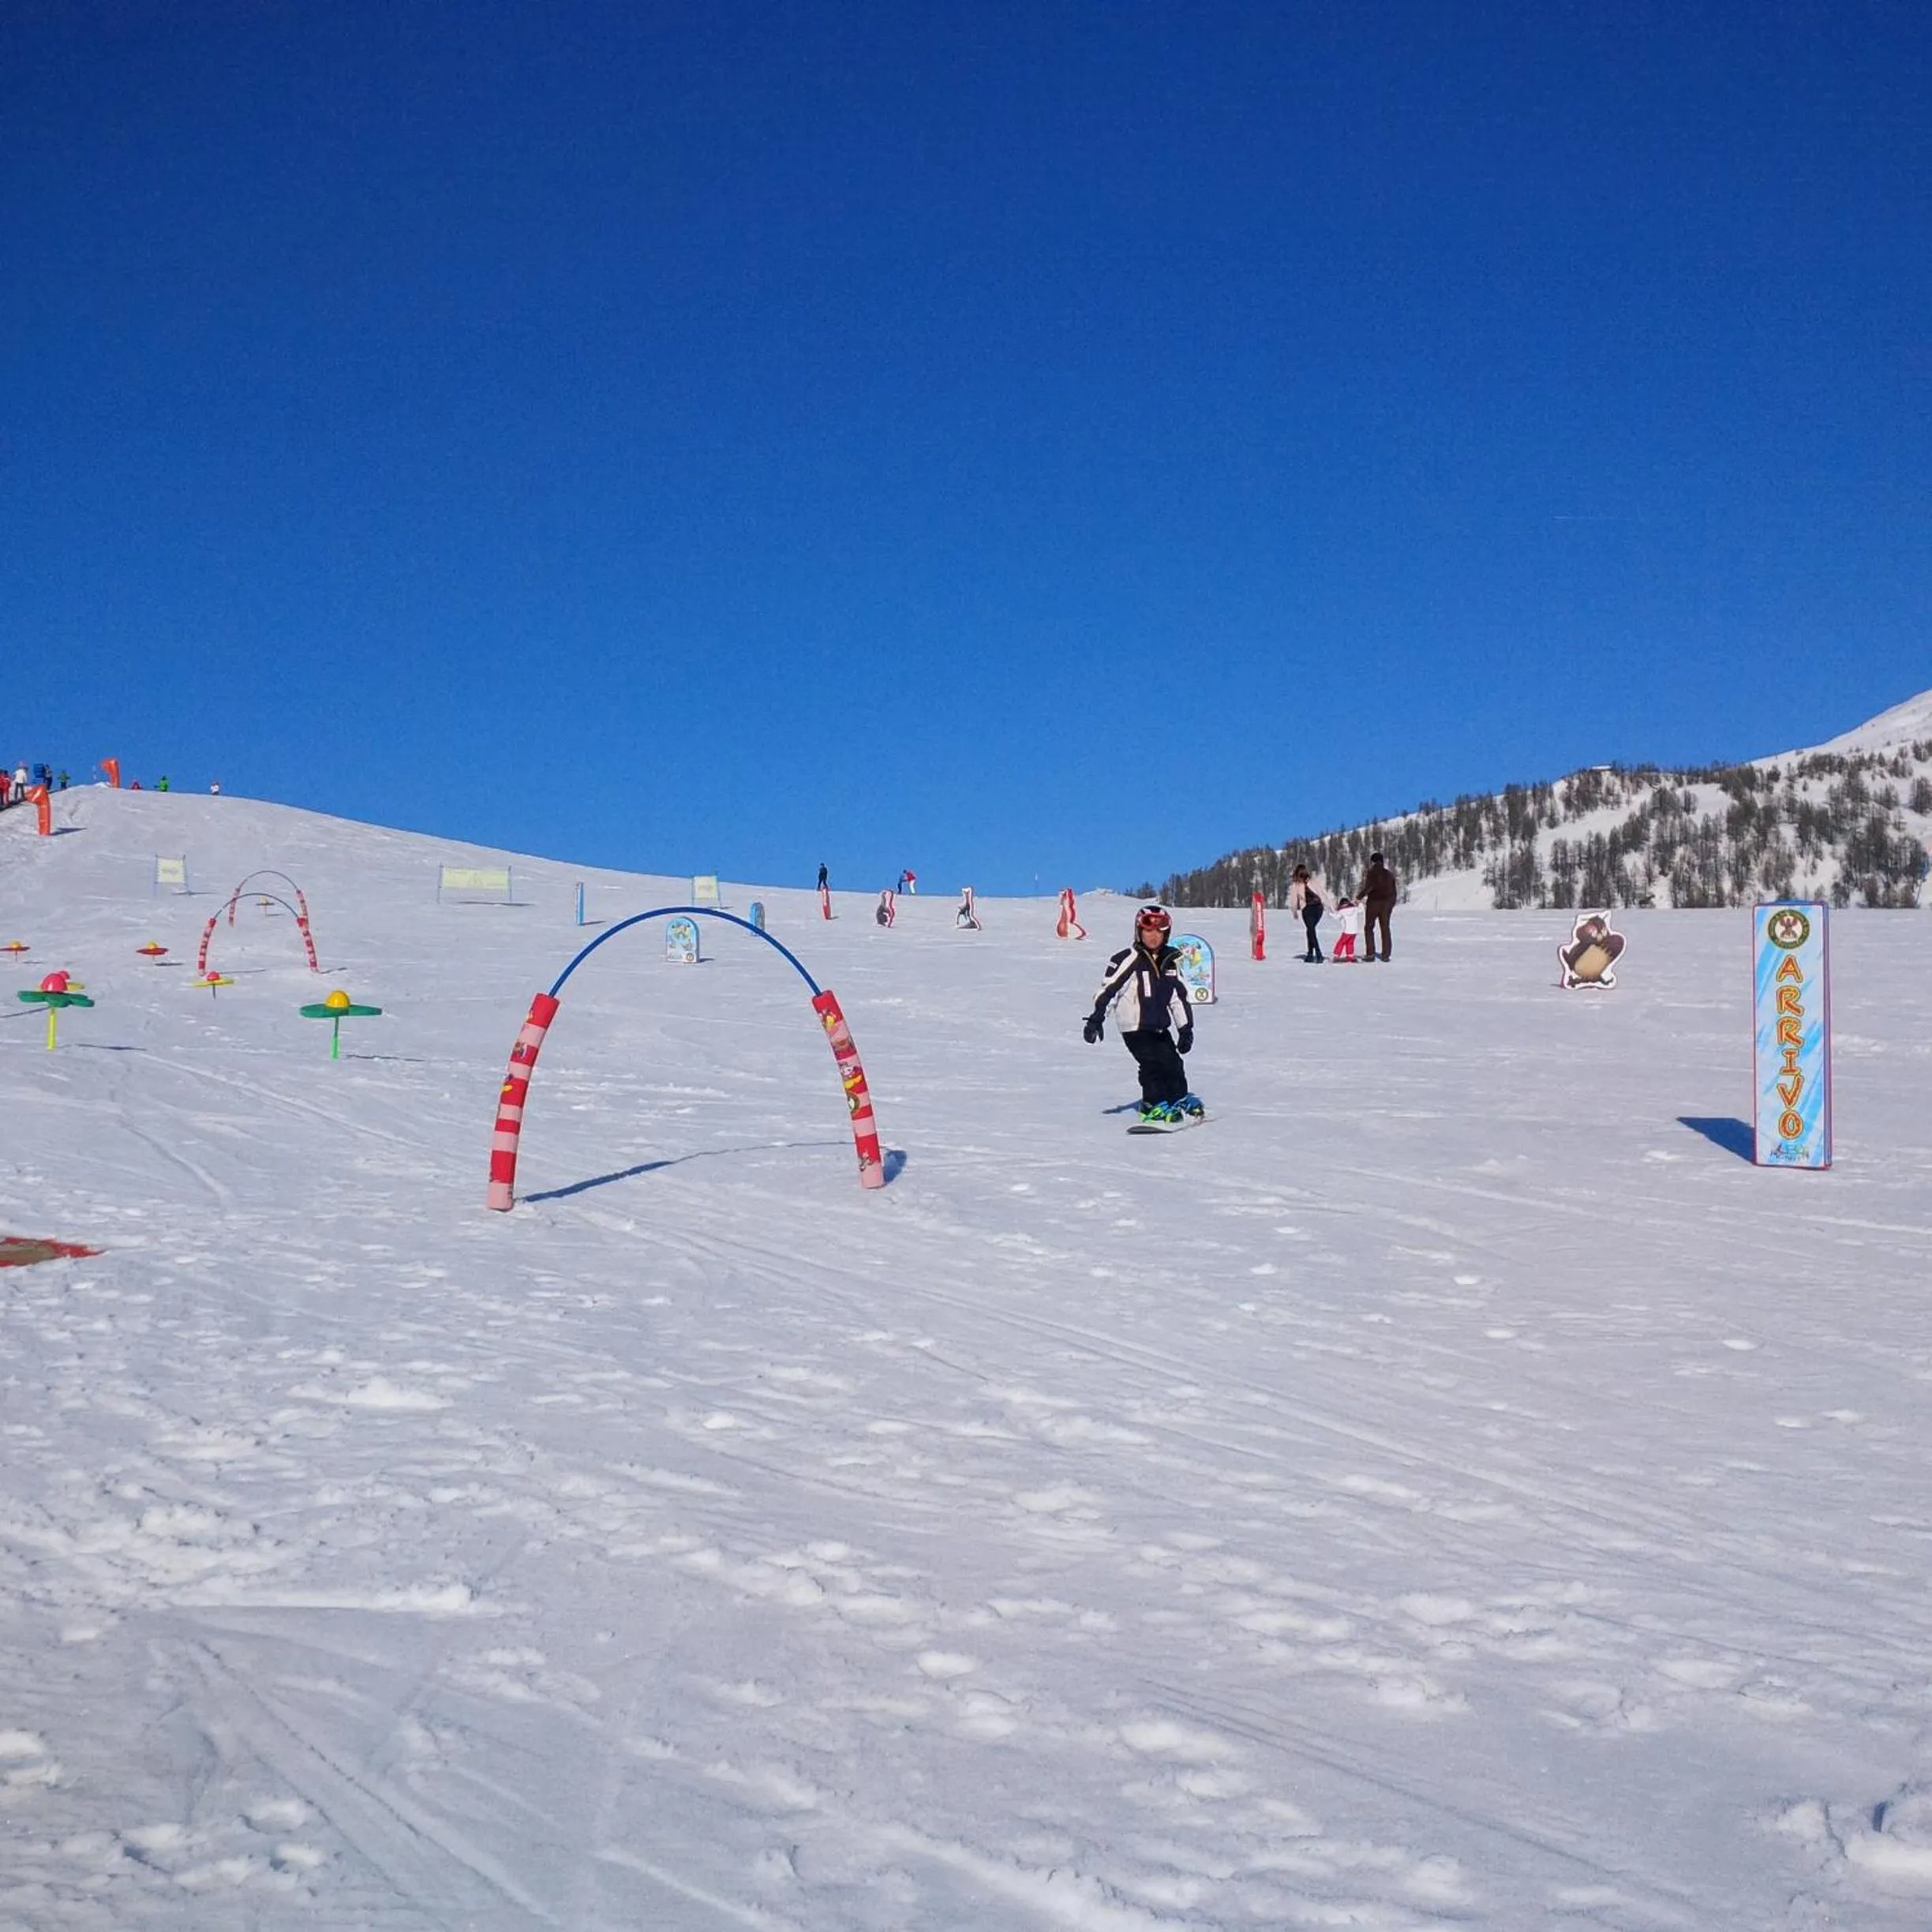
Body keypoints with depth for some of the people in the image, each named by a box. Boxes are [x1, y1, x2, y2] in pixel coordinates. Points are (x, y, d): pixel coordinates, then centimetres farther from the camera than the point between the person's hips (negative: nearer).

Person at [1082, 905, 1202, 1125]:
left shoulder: (1169, 960, 9)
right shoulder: (1129, 959, -12)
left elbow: (1178, 997, 17)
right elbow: (1107, 989, -15)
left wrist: (1186, 1029, 16)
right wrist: (1096, 1019, -21)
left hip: (1160, 1026, 6)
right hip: (1135, 1027, -6)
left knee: (1173, 1063, 9)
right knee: (1153, 1063, -16)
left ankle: (1181, 1099, 28)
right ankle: (1154, 1107, -5)